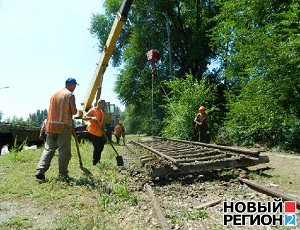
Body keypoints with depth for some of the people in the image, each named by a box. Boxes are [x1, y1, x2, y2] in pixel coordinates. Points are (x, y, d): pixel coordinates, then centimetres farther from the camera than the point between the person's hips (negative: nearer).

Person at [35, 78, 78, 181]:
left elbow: (52, 110, 18)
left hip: (51, 125, 6)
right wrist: (70, 111, 12)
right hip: (63, 126, -6)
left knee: (48, 149, 11)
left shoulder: (54, 94, 18)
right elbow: (74, 111, -9)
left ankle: (40, 171, 4)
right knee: (64, 151, 0)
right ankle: (62, 174, 4)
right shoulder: (70, 95, -3)